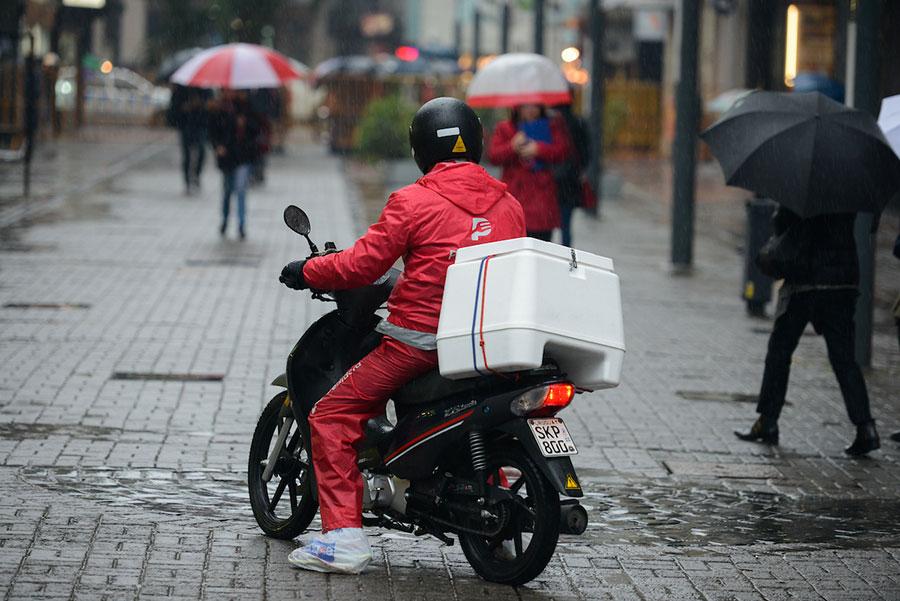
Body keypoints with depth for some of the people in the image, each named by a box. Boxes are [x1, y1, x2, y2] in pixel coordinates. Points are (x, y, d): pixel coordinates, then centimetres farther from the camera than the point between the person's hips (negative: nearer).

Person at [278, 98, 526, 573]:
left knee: (332, 415, 3)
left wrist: (305, 272, 9)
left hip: (418, 341, -6)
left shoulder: (413, 201, -7)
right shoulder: (508, 205, 10)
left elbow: (363, 264, -7)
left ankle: (343, 537, -7)